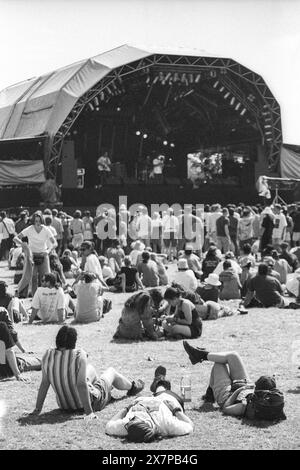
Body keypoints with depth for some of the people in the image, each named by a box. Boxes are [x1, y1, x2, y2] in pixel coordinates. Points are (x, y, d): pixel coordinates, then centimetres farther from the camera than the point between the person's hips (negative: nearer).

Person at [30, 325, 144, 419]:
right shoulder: (79, 355, -28)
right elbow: (81, 384, -31)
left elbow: (44, 383, -11)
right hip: (91, 402, -5)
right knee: (111, 371, 23)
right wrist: (88, 411, -27)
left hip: (64, 405, 5)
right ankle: (133, 386, 55)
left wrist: (38, 409, -4)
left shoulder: (48, 355, -15)